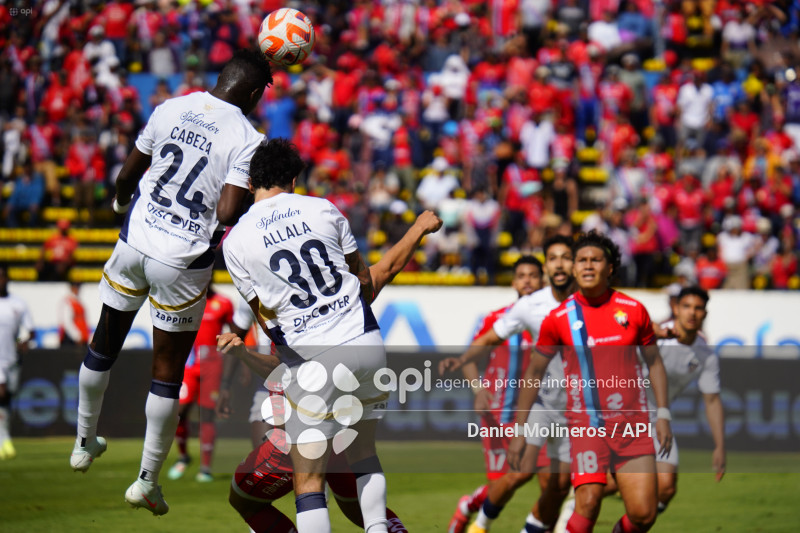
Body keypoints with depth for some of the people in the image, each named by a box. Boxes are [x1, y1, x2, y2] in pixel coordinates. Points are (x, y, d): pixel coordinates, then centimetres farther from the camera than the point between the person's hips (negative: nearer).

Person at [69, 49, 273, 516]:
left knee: (105, 344, 23)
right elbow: (227, 214, -20)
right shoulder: (247, 140, -12)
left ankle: (85, 443, 39)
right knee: (168, 370, 9)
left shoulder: (170, 109, 0)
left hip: (134, 243, 4)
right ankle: (148, 480, 15)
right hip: (183, 263, -4)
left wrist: (122, 202, 32)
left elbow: (128, 174, 11)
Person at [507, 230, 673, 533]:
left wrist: (663, 415, 7)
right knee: (588, 502, -19)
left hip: (632, 425, 2)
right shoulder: (559, 318, 1)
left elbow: (654, 362, 15)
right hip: (585, 425, -2)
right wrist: (519, 430, 8)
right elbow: (534, 373, 10)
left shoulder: (633, 310, 4)